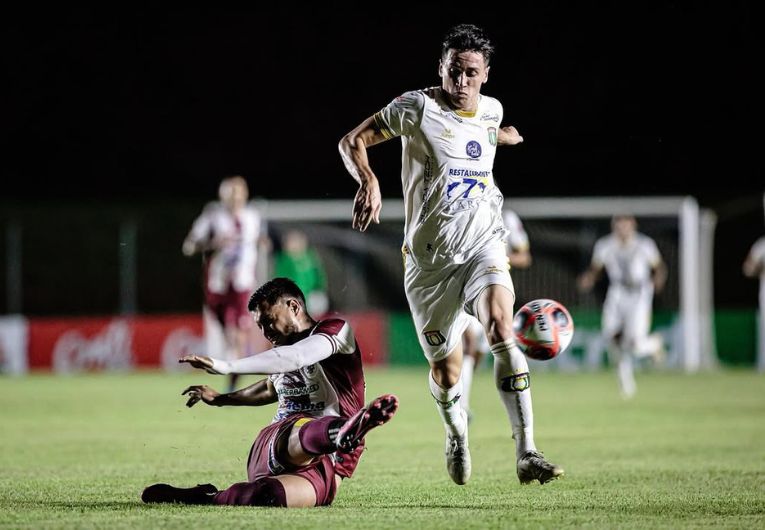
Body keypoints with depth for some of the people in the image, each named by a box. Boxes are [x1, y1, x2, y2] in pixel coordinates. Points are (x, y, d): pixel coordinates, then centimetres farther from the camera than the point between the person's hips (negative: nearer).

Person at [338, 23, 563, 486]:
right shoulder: (418, 107, -8)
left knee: (502, 330, -26)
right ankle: (456, 434, 42)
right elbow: (352, 142, -8)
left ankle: (527, 455, -29)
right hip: (429, 259, -1)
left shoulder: (492, 111, 7)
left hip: (483, 244, 2)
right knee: (446, 369, 6)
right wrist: (368, 181, -24)